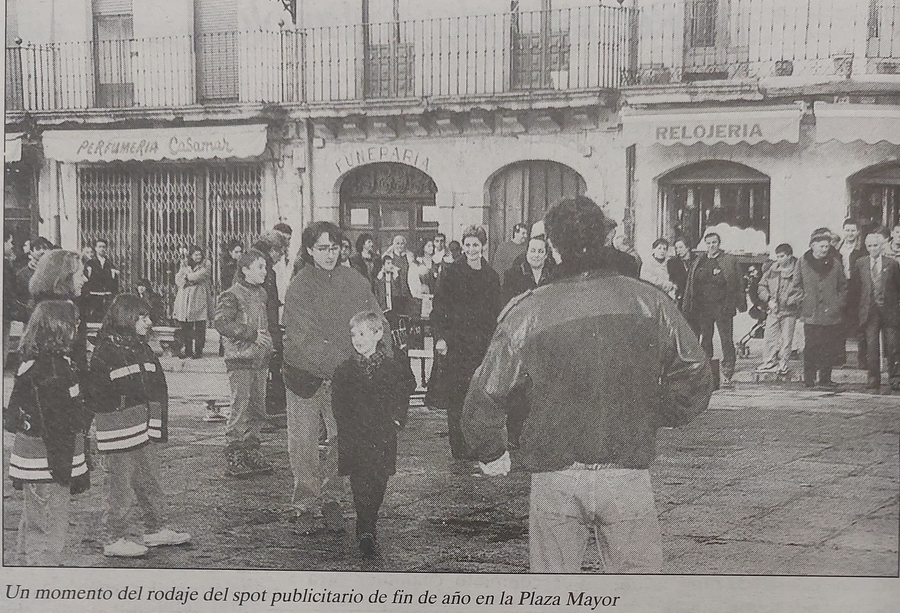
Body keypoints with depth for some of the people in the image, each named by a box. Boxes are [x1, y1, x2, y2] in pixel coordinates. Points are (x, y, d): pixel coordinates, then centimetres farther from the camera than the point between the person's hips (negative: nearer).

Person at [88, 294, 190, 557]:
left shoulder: (142, 348, 12)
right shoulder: (105, 351, -11)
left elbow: (159, 387, 16)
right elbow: (95, 392, -13)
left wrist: (160, 424, 13)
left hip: (145, 427, 8)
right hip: (119, 428, -8)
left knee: (150, 481, 16)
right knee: (120, 485, -1)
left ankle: (156, 530, 28)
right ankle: (115, 540, 8)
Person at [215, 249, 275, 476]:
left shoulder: (261, 293, 16)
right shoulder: (231, 296, -9)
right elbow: (222, 323, -21)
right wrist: (252, 334, -20)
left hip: (260, 359, 7)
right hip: (240, 359, -7)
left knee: (258, 409, 9)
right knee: (241, 408, -8)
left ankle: (251, 453, 19)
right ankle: (233, 458, -2)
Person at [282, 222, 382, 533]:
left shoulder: (355, 282, 3)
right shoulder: (299, 287, -9)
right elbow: (307, 338, -19)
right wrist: (345, 364, -27)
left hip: (344, 378, 3)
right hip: (305, 374, -3)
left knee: (343, 438, 3)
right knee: (303, 443, 2)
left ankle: (331, 498, 21)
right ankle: (305, 504, 15)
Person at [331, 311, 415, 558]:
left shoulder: (393, 367, 3)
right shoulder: (344, 370, 4)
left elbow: (402, 398, 8)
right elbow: (338, 404, 4)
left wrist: (395, 421, -3)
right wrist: (349, 427, -5)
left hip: (383, 435, 0)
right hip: (354, 436, 0)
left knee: (378, 482, 1)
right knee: (360, 482, -6)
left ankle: (368, 526, 15)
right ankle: (366, 531, -4)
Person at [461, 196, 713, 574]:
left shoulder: (526, 312, -3)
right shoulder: (651, 304, 0)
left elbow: (484, 395, 0)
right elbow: (695, 377, 6)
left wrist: (491, 452, 18)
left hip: (554, 476, 0)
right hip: (628, 476, 1)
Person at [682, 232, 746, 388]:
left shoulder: (729, 261, 3)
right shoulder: (698, 263, 13)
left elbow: (736, 285, 0)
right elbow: (690, 286, 13)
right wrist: (688, 308, 6)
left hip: (722, 308, -3)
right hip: (703, 308, 4)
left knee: (726, 341, -4)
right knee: (705, 342, 7)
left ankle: (727, 376, -2)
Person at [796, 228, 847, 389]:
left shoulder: (835, 264, 6)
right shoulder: (803, 263, 4)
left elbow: (843, 287, 13)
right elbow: (797, 285, 11)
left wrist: (838, 304, 3)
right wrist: (802, 302, 2)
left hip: (831, 315, 1)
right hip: (811, 314, -1)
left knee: (830, 349, 1)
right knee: (811, 348, -4)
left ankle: (825, 379, 11)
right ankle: (809, 379, 4)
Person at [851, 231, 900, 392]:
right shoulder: (860, 264, 6)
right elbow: (854, 287, 11)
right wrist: (862, 302, 6)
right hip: (869, 311, 1)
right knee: (871, 347, 1)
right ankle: (873, 380, 7)